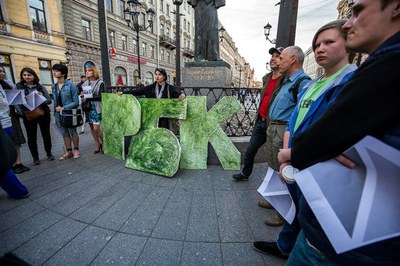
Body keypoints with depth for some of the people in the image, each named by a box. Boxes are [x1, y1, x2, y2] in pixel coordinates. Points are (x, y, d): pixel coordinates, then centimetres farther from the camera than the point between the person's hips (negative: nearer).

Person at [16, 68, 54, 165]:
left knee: (46, 134, 9)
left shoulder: (40, 87, 4)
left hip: (43, 113, 0)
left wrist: (42, 97, -16)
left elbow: (49, 100, 3)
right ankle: (35, 157, 18)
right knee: (31, 137, 6)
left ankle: (49, 154, 25)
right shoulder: (18, 86, 3)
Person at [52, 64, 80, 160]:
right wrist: (56, 109, 5)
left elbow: (76, 102, -12)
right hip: (59, 113, 6)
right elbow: (55, 101, 15)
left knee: (72, 132, 6)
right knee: (64, 133, 11)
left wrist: (63, 108, -17)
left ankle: (76, 150, 20)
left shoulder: (70, 85, -10)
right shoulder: (54, 86, 8)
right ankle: (69, 152, 22)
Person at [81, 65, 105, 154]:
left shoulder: (100, 83, -3)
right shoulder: (85, 83, 13)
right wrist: (82, 95, -5)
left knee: (96, 128, -10)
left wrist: (89, 97, -19)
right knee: (92, 128, 8)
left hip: (96, 108, -6)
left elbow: (102, 96, -11)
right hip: (88, 108, 6)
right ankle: (97, 146, 18)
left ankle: (104, 144, 12)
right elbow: (82, 94, 17)